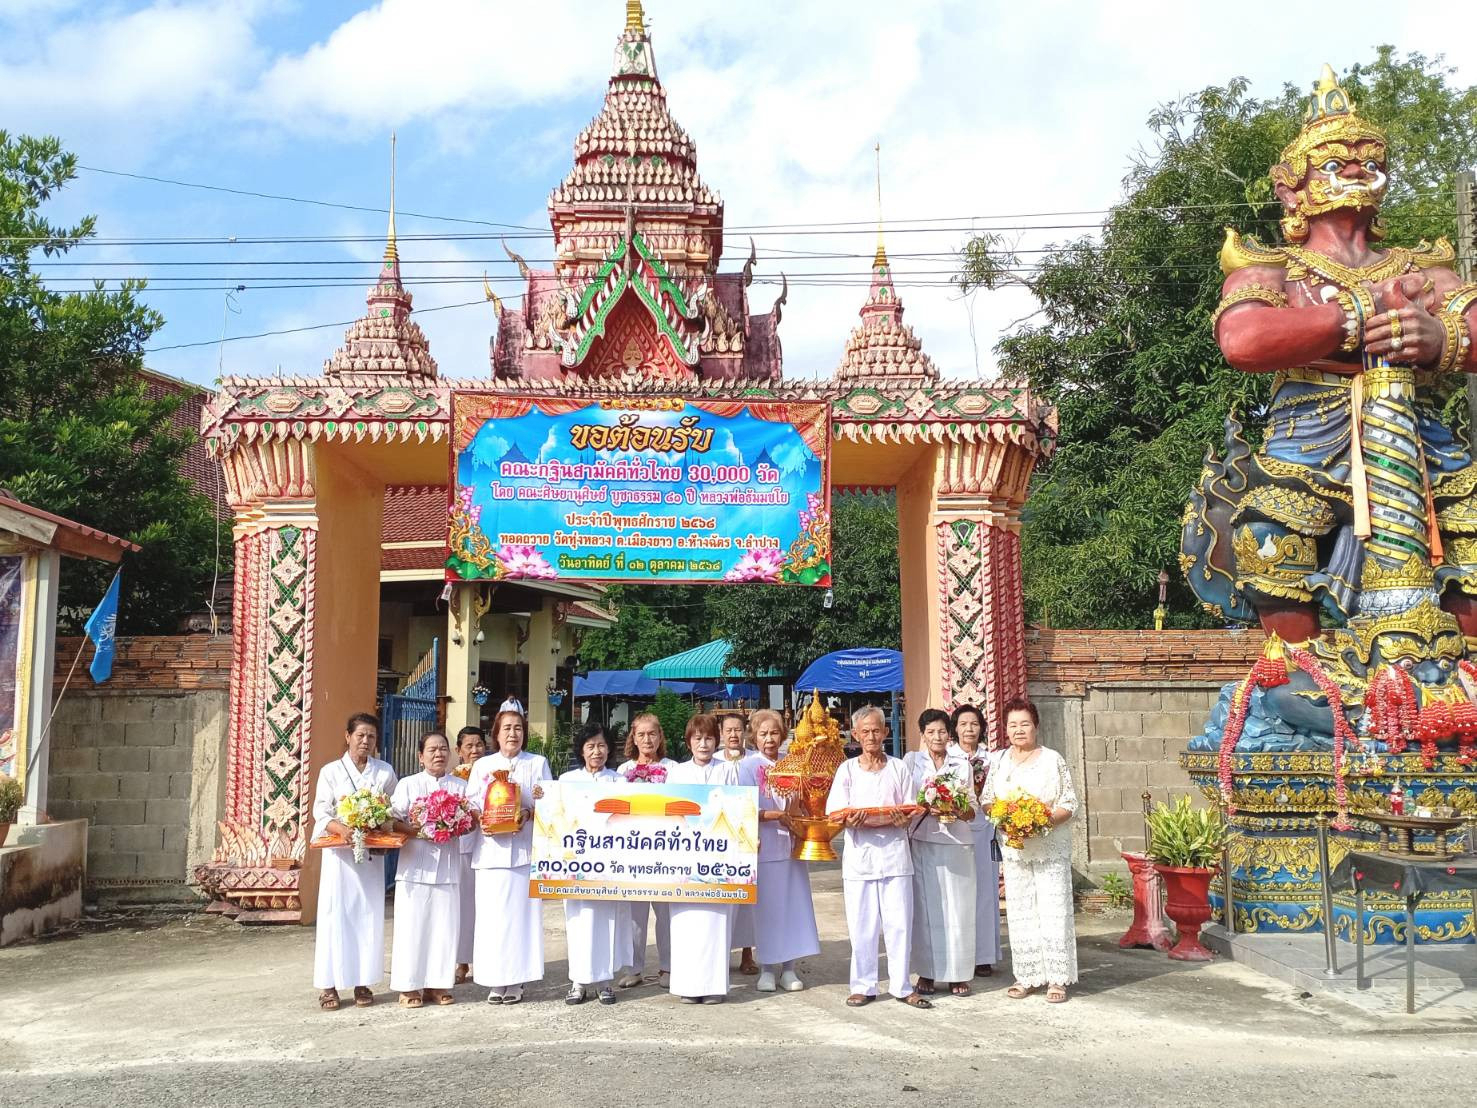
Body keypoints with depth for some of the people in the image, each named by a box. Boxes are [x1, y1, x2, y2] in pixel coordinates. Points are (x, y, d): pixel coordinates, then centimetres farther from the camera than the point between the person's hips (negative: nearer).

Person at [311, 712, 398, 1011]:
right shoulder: (331, 771, 2)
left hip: (372, 853, 2)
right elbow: (321, 813, -3)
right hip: (339, 853, -2)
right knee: (335, 915, -3)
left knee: (369, 916, 2)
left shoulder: (385, 772, 7)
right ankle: (329, 984, 3)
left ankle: (364, 982, 10)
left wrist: (387, 827, -11)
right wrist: (342, 829, -21)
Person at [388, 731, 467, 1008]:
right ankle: (409, 986, 6)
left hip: (448, 866, 2)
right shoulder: (408, 784, 6)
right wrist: (414, 830, -18)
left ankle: (438, 984, 12)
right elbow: (393, 820, -1)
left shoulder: (460, 785, 11)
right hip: (415, 865, -2)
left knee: (445, 925, 2)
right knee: (413, 925, -2)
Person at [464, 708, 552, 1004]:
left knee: (521, 912, -4)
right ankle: (495, 981, 4)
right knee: (492, 915, -2)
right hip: (491, 849, 1)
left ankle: (517, 981, 3)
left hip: (525, 849, -1)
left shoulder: (538, 763, 11)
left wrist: (529, 813, -13)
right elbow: (471, 805, 9)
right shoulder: (482, 765, 15)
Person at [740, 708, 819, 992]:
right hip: (765, 847, -4)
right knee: (767, 908, 0)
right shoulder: (748, 766, -3)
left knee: (794, 904, 4)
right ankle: (767, 969, 12)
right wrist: (776, 815, -19)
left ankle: (789, 968, 14)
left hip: (792, 845, 4)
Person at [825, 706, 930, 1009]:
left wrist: (902, 819, -15)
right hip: (859, 854, 0)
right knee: (861, 924, 1)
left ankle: (901, 986, 8)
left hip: (894, 851, 0)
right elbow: (834, 811, 0)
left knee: (898, 921, 0)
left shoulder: (898, 768, 10)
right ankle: (863, 985, 11)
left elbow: (911, 811, 8)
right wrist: (851, 819, -21)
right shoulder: (847, 769, 8)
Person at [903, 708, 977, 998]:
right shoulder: (912, 760, 7)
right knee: (926, 906, 0)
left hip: (958, 843, 1)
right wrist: (929, 808, -15)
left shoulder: (962, 765, 11)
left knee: (958, 907, 1)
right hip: (924, 841, -1)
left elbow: (972, 811, 11)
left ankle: (958, 974, 9)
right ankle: (927, 972, 8)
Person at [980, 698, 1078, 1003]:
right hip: (1013, 847, 3)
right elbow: (986, 801, 9)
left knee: (1054, 910, -3)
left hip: (1050, 846, -3)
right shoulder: (999, 761, 7)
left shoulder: (1052, 759, -2)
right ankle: (1027, 977, 14)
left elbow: (1069, 804, -3)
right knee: (1020, 912, 6)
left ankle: (1058, 979, 5)